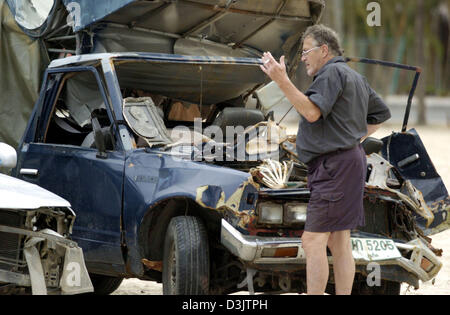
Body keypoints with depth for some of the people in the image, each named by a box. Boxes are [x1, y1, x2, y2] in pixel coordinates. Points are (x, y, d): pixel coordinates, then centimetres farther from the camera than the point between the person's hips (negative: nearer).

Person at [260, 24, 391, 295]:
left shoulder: (332, 73, -9)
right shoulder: (356, 78, 23)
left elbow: (312, 112, -23)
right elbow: (382, 114, 30)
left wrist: (283, 82, -27)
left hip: (335, 164, -11)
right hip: (351, 159, 11)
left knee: (313, 241, -13)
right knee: (339, 242, 10)